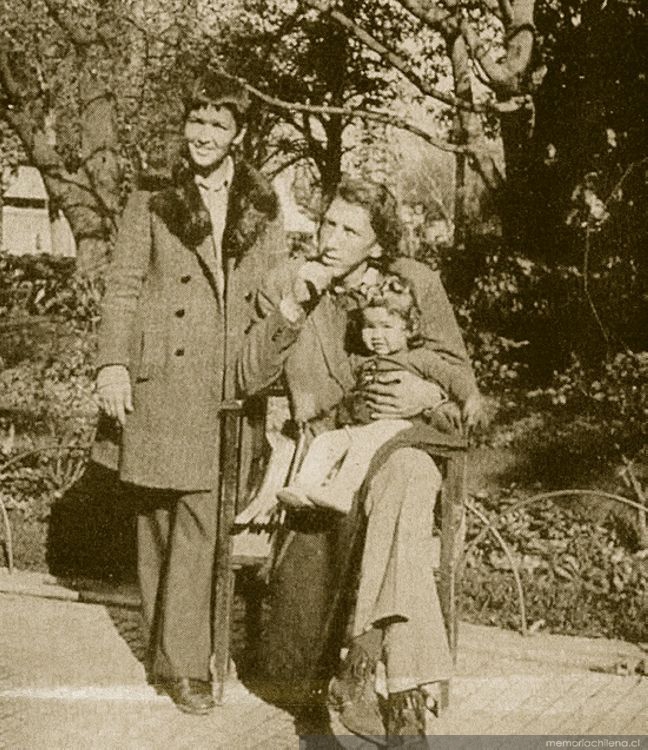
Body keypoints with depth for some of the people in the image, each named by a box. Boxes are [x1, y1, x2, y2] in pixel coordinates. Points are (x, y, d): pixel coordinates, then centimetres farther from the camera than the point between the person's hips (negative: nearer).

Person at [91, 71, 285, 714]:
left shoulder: (263, 212, 14)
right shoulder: (150, 204, 8)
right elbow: (122, 288, 3)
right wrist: (112, 363, -8)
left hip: (229, 383, 1)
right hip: (162, 379, -1)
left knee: (201, 514, -5)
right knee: (159, 514, 3)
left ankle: (180, 661, 6)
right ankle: (173, 655, 14)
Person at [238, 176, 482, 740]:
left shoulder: (417, 284, 4)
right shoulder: (287, 283, 6)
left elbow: (465, 394, 6)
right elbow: (249, 380, -2)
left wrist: (428, 396, -18)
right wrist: (292, 308, -13)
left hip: (402, 445, 0)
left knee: (401, 477, -37)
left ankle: (361, 662, -34)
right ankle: (404, 695, -32)